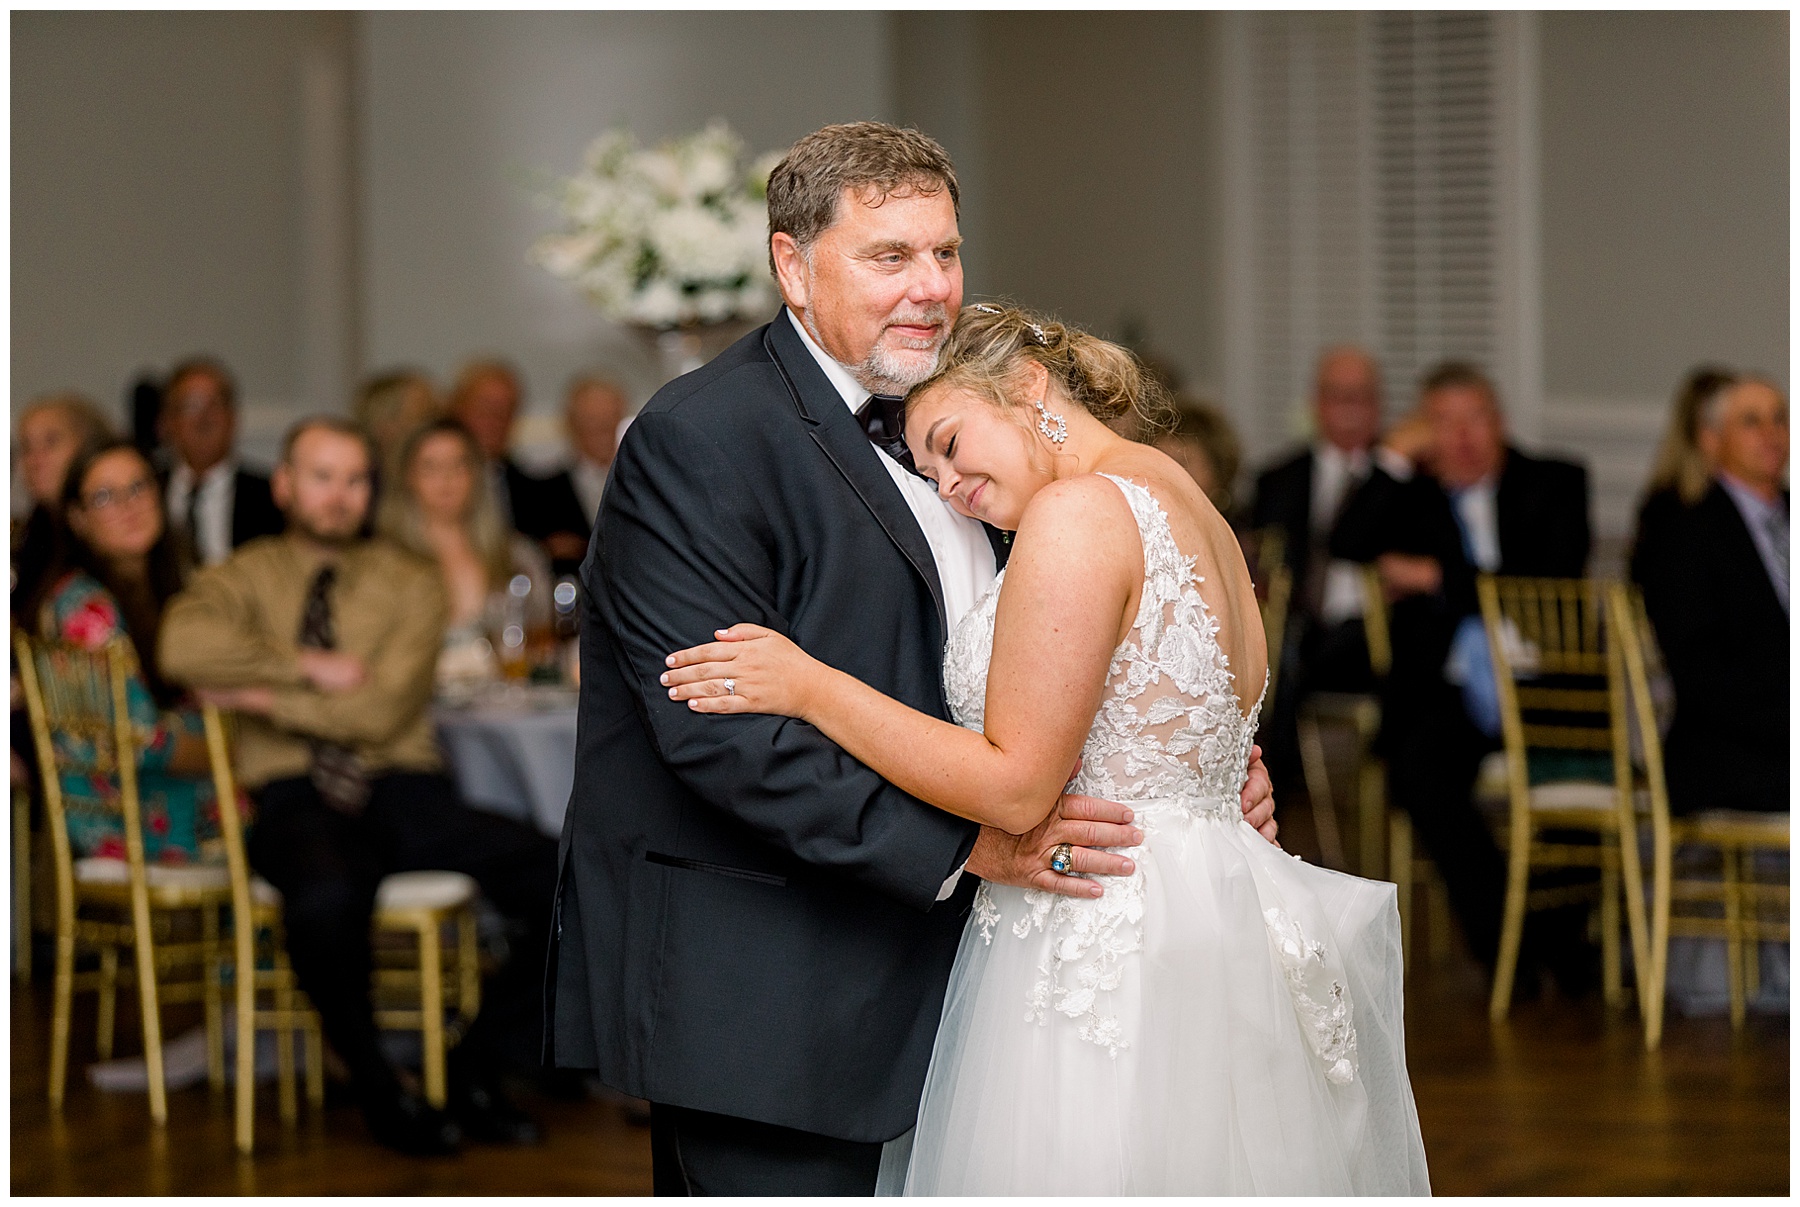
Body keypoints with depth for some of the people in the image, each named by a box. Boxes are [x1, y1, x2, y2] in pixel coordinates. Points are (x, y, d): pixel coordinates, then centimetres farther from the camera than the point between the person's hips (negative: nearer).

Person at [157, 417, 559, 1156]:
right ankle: (378, 1091, -13)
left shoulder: (411, 584, 12)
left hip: (404, 792, 2)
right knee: (326, 896, -40)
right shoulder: (247, 576, 12)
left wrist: (264, 698, -4)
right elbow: (184, 646, -13)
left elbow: (381, 711, -4)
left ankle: (476, 1072, -2)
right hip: (297, 798, -2)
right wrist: (309, 668, -9)